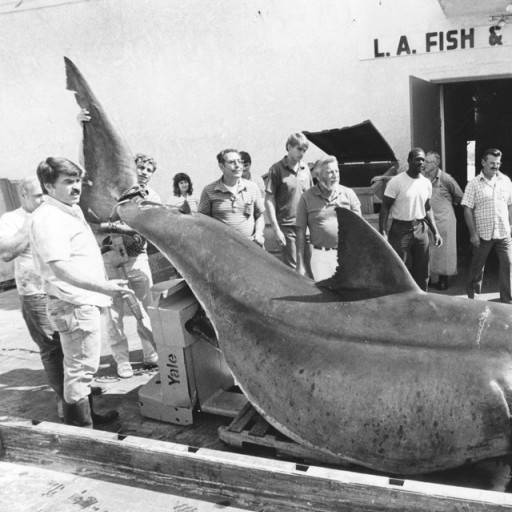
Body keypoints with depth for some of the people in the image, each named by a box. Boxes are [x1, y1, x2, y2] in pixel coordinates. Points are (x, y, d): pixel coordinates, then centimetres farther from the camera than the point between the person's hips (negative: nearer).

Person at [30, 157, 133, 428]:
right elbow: (60, 267, -30)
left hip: (85, 302, 10)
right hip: (74, 306, -10)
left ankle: (88, 416, 37)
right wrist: (103, 286, -36)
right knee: (80, 368, -1)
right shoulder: (47, 219, -19)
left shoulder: (72, 210, 14)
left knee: (81, 365, 21)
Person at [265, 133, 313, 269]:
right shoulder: (277, 169, -5)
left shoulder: (305, 168, 9)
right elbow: (269, 200, -6)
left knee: (308, 266, 8)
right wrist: (276, 229, -10)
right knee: (291, 268, 1)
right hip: (287, 227, -4)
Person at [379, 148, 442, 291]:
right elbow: (385, 208, -10)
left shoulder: (426, 183, 8)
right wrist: (383, 232, -19)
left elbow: (427, 209, 17)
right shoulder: (396, 181, -10)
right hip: (401, 230, -5)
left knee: (422, 272, 11)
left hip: (421, 229, 6)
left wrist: (435, 232, 11)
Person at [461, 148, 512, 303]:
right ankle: (472, 293, 30)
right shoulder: (474, 184, -5)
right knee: (478, 264, 10)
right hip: (483, 234, -2)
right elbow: (468, 210, -7)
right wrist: (473, 233, -11)